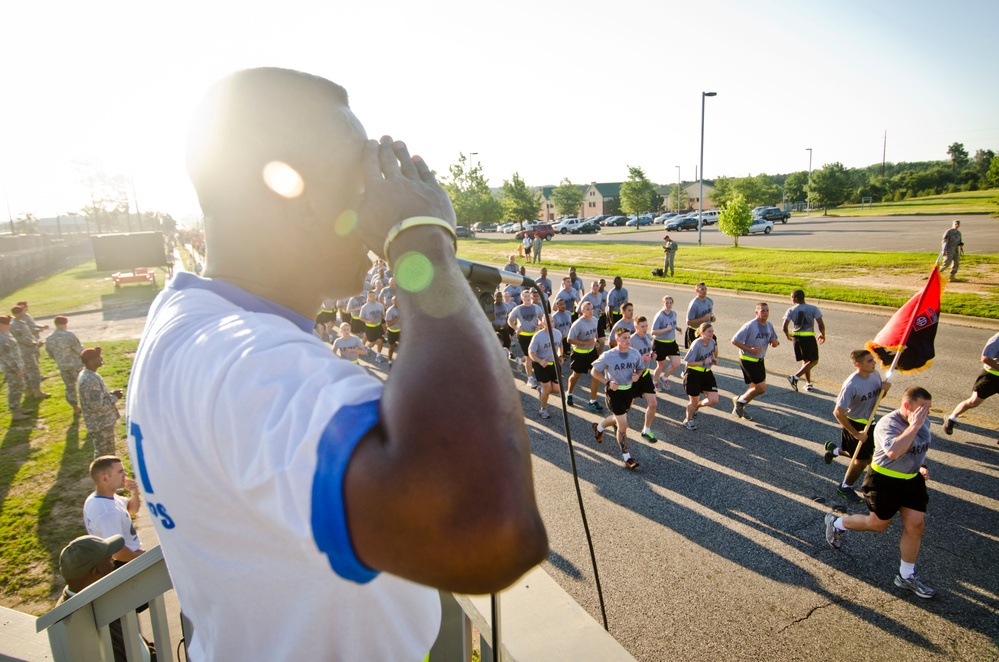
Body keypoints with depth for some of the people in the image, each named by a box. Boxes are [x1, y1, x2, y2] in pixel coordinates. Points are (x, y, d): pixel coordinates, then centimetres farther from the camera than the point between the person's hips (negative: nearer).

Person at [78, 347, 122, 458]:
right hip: (101, 424, -10)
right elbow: (97, 405, -28)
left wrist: (111, 393, 5)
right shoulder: (90, 380, -27)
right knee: (104, 456, 2)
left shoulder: (86, 374, 6)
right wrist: (114, 397, -15)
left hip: (101, 422, 10)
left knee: (108, 453, 24)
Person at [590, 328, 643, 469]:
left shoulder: (635, 354, -7)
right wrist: (608, 382, -20)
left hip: (629, 390, 5)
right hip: (615, 391, -5)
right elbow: (594, 371, -8)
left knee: (617, 418, 25)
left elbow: (639, 368, 10)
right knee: (623, 425, -5)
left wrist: (636, 375, -14)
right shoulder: (608, 356, -19)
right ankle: (626, 456, 11)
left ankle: (599, 427, 56)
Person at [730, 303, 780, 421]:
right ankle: (740, 400, 14)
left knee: (755, 388, 16)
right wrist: (750, 349, -26)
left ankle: (739, 408, 33)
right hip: (748, 361, -8)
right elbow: (734, 340, -21)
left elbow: (774, 341, 14)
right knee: (761, 388, -8)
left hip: (760, 360, 8)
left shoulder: (769, 325, 2)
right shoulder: (750, 326, -22)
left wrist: (775, 342, -10)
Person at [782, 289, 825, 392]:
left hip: (797, 337, 3)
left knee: (805, 360, 19)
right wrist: (822, 335, 10)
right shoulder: (813, 308, -4)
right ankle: (795, 377, -10)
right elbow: (821, 324, -9)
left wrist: (788, 335, 14)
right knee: (814, 361, 7)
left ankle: (808, 383, 21)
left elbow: (784, 327, -6)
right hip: (809, 337, -3)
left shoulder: (791, 310, -1)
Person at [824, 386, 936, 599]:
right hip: (885, 481, -7)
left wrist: (921, 466, 6)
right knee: (878, 524, 9)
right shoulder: (888, 424, -27)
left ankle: (906, 576, 21)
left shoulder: (923, 421, 0)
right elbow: (893, 452, -47)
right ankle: (836, 524, 35)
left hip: (912, 480, 7)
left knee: (916, 525, 5)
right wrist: (914, 426, -43)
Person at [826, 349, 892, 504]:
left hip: (868, 422, 7)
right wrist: (856, 434, -22)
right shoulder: (852, 385, -30)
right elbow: (838, 412, -28)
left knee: (865, 455, 18)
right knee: (863, 459, 5)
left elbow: (877, 397, 10)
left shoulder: (875, 374, -8)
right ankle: (845, 487, 28)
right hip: (854, 424, -7)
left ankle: (834, 449, 40)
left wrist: (884, 388, -14)